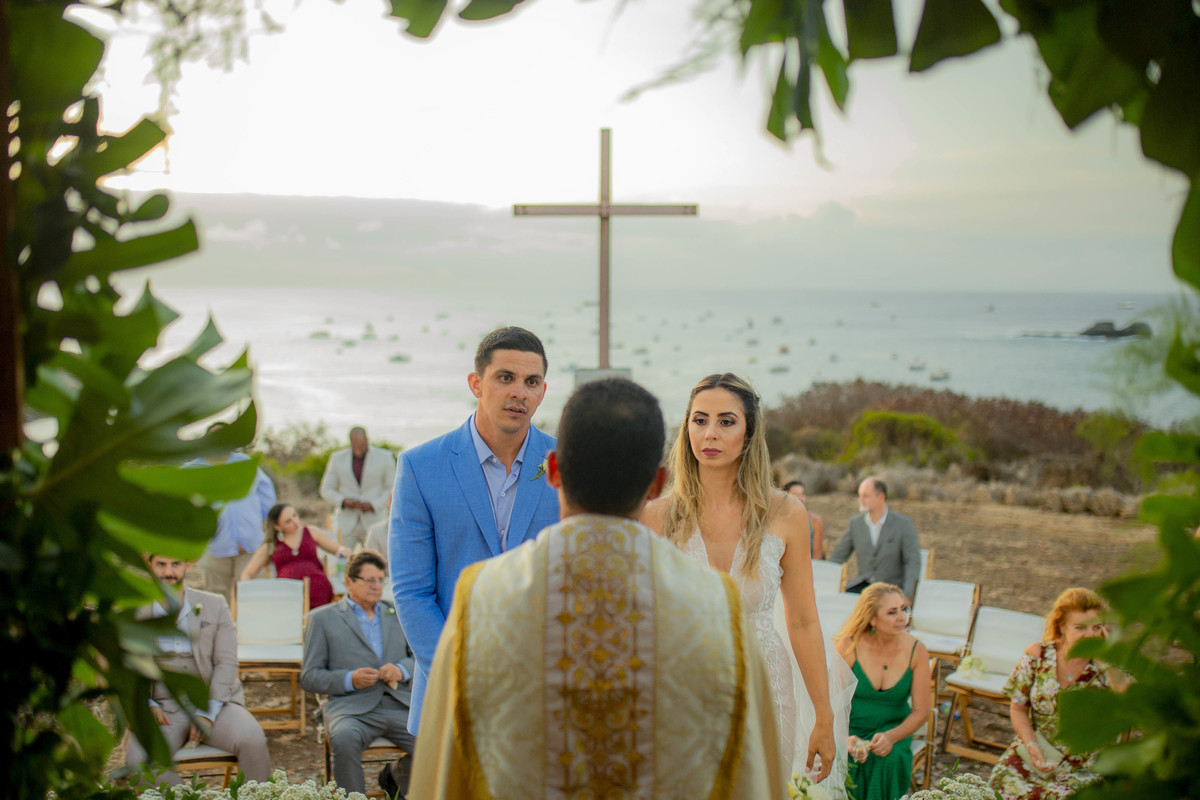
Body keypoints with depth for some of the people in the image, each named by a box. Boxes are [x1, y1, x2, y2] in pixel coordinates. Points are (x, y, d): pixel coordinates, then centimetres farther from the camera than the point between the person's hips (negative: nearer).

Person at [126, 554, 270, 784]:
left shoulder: (215, 605, 8)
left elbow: (227, 662, 1)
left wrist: (208, 713, -12)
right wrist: (146, 704, -11)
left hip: (214, 702, 0)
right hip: (163, 706, 0)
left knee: (253, 741, -30)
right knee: (138, 759, -31)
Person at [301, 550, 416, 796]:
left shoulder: (397, 613, 24)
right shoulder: (323, 618, 13)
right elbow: (309, 678, 8)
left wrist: (402, 670, -3)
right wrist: (349, 680, -10)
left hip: (400, 705, 3)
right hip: (352, 706, -3)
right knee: (344, 740, -38)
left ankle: (398, 774, 10)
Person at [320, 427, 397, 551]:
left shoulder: (385, 458, 0)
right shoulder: (337, 458, 5)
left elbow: (392, 491, 2)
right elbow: (326, 490, 9)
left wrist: (372, 505, -14)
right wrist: (344, 501, -11)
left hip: (374, 524, -1)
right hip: (346, 524, 1)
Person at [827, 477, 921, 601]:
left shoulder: (903, 524, -6)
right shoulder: (855, 523, 7)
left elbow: (913, 562, -10)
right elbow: (837, 556, 11)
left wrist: (907, 596, -21)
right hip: (863, 585, 3)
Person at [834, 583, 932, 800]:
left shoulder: (916, 651, -9)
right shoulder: (849, 646, -13)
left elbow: (921, 711, -5)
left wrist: (891, 736, -22)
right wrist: (845, 739, -28)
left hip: (894, 727, 1)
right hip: (850, 728, -1)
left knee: (889, 758, -31)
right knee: (845, 759, -31)